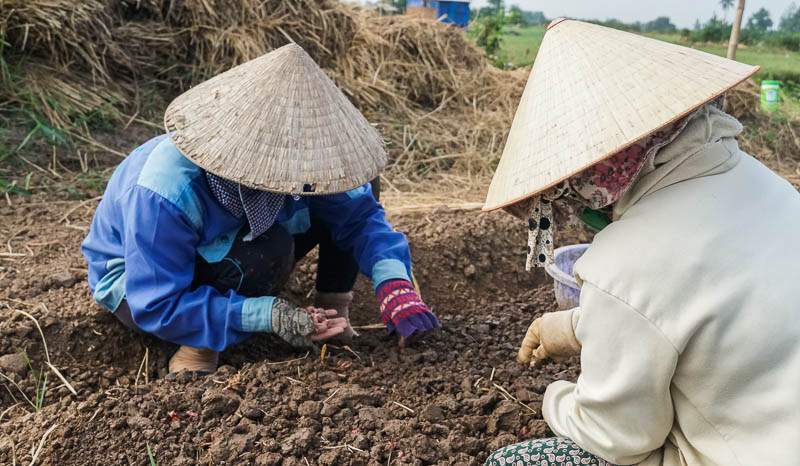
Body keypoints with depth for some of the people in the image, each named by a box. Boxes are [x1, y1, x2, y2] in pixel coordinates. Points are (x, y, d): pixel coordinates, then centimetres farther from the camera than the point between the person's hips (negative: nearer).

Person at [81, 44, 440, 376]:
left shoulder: (289, 156, -22)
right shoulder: (166, 193, -39)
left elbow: (361, 214, -15)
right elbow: (157, 306, -33)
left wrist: (394, 282, -33)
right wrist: (269, 315, -41)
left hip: (222, 250, 5)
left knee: (354, 191, -12)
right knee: (268, 248, -39)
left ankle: (332, 311, -2)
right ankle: (199, 346, -16)